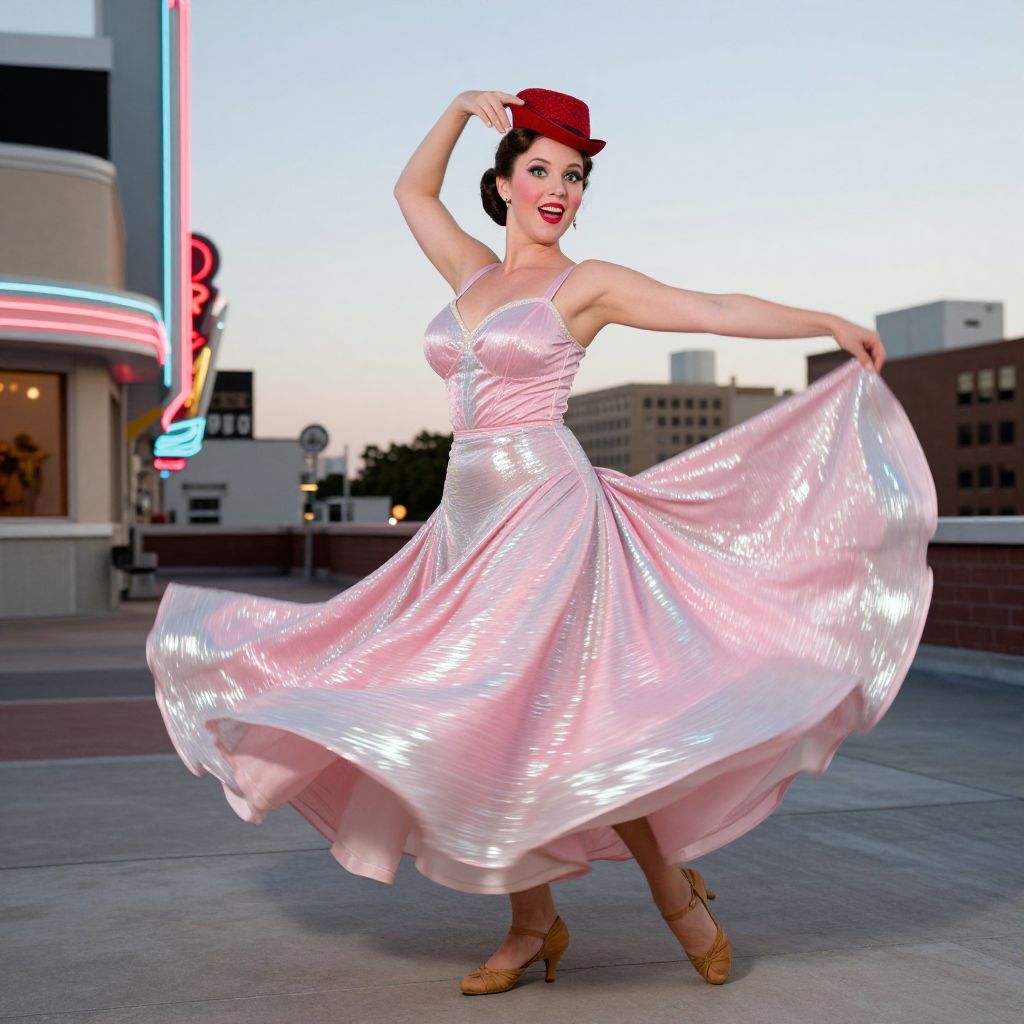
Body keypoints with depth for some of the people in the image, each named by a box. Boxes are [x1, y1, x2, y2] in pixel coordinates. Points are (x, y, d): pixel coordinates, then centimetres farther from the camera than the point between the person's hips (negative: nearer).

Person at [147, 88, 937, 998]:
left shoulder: (588, 284, 2)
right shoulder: (475, 275, 16)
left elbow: (715, 309, -5)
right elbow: (412, 190, 28)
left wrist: (830, 323, -13)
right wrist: (462, 108, 18)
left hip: (545, 510, -6)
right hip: (468, 521, 6)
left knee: (544, 722, -11)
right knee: (476, 722, 5)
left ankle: (675, 890, 10)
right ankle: (534, 925, 19)